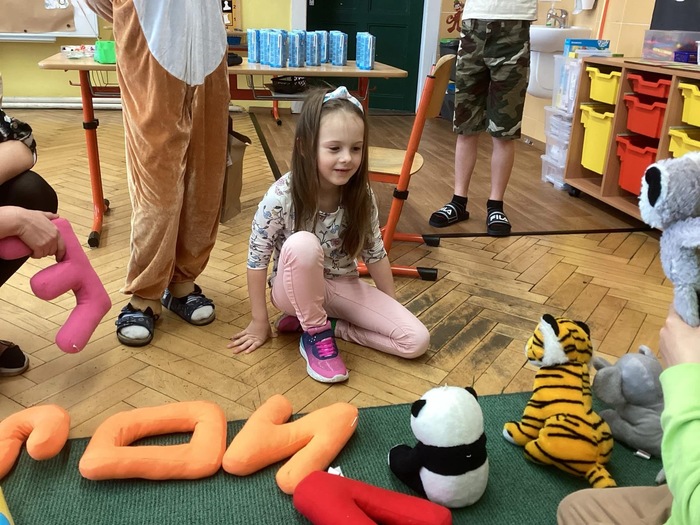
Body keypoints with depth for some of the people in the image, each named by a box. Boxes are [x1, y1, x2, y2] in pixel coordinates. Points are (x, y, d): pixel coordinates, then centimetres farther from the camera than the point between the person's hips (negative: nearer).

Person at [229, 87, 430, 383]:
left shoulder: (361, 196, -14)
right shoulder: (281, 196, -24)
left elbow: (375, 254, -2)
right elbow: (257, 258, -15)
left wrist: (393, 312, 4)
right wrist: (259, 322, -9)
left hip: (343, 286, 4)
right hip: (296, 287, -3)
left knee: (417, 341, -13)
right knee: (302, 244, -39)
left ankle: (322, 322, 0)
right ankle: (316, 334, -16)